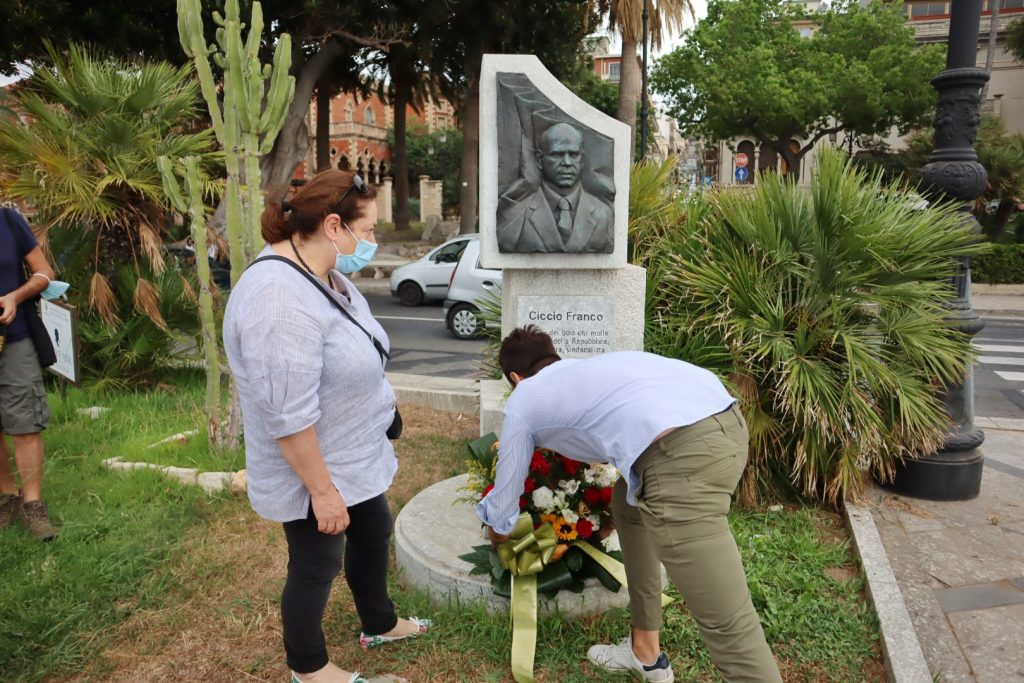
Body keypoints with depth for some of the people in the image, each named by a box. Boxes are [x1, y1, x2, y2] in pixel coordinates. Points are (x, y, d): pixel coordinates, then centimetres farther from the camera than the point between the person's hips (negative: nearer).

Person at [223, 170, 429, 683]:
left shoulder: (324, 272, 1)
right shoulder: (281, 297, -32)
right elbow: (289, 415, -31)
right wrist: (322, 489, -23)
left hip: (353, 457, 10)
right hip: (315, 471, -9)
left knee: (373, 533, 24)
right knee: (317, 568, 12)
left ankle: (379, 626, 49)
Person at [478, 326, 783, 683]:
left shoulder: (521, 402, 19)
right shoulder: (586, 368, 36)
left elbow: (505, 496, 31)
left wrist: (497, 532, 54)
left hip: (683, 452, -9)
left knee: (727, 623, -2)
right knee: (628, 504, 31)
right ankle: (645, 651, 42)